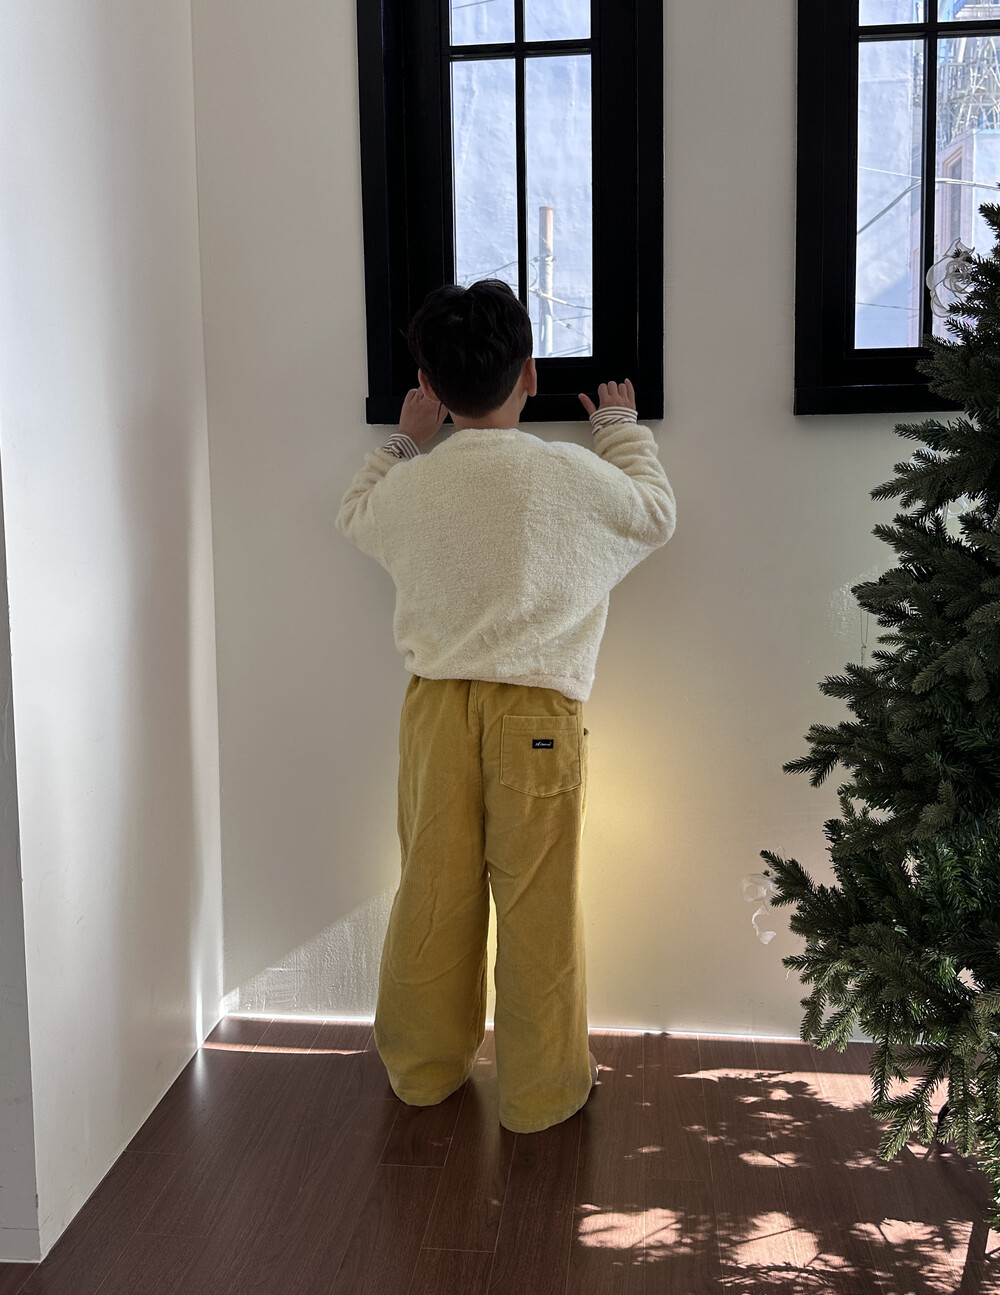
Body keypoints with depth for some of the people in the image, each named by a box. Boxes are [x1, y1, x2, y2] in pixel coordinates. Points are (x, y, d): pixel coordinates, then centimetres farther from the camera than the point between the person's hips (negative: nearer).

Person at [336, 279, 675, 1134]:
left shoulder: (408, 486, -2)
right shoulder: (577, 477, -9)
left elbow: (355, 515, 22)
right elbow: (656, 516, 12)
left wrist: (407, 440, 32)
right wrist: (623, 425, 26)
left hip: (435, 707, 3)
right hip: (539, 715, -3)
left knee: (433, 893, 15)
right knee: (538, 902, 7)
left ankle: (424, 1066, 32)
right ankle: (543, 1088, 22)